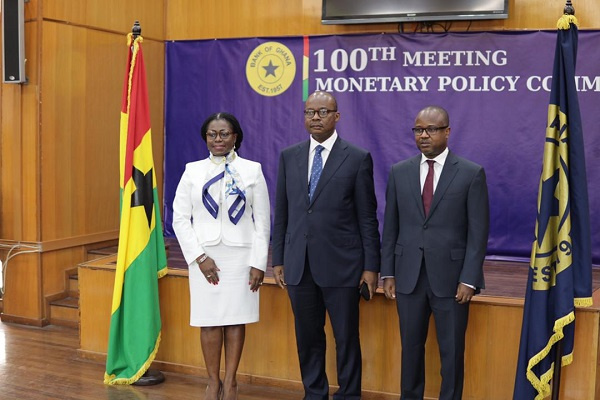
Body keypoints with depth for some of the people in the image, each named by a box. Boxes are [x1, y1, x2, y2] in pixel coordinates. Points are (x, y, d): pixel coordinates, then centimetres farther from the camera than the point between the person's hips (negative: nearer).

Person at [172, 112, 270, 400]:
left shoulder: (252, 170, 2)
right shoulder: (193, 171, 4)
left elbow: (262, 221, 1)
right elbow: (180, 218, 1)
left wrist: (258, 262, -5)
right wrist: (199, 257, -9)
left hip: (241, 255, 0)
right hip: (205, 255, 1)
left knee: (236, 318, 3)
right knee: (209, 320, 3)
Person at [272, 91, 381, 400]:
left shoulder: (358, 159, -2)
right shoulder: (289, 157, 8)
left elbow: (367, 218, -2)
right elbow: (281, 213, 10)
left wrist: (371, 266, -4)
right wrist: (278, 260, 8)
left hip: (341, 265, -3)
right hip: (299, 266, 3)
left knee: (346, 337, 5)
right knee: (307, 337, 12)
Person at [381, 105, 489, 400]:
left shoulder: (471, 173, -3)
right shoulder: (399, 172, 6)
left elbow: (478, 232, -5)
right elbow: (390, 227, 8)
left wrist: (469, 279, -10)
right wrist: (387, 272, 4)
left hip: (450, 277, -2)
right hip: (409, 276, 3)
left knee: (452, 350, 7)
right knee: (411, 346, 12)